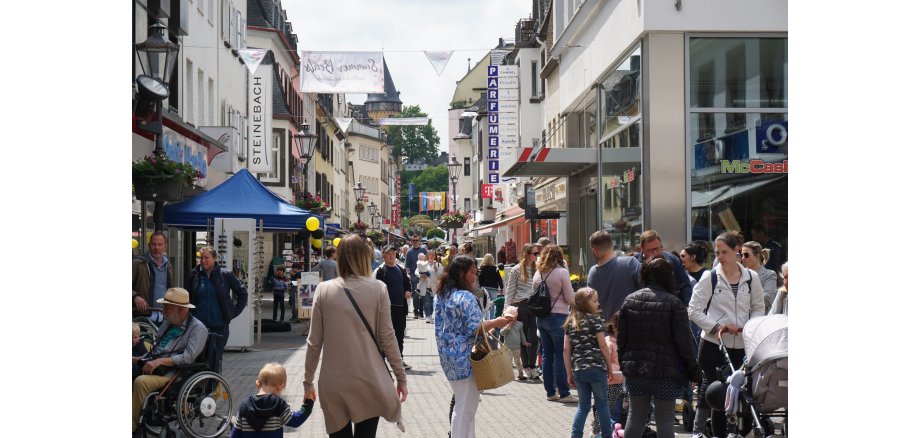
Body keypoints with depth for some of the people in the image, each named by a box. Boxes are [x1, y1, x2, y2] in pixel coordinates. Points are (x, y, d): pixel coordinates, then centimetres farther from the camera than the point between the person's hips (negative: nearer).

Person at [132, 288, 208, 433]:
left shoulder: (197, 328, -5)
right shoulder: (168, 323, 21)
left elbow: (188, 357, -16)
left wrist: (160, 361, -22)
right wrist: (137, 360, 10)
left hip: (171, 374, -8)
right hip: (153, 368, 8)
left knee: (141, 382, -32)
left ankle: (131, 427, -23)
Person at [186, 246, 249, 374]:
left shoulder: (225, 275, 1)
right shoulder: (195, 276, 6)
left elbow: (243, 294, 8)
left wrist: (233, 313, 3)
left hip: (219, 326, -1)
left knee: (216, 359, -1)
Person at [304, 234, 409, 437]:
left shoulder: (324, 290, -1)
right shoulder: (378, 289, -4)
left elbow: (314, 342, 1)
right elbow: (387, 338, -3)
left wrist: (308, 381, 11)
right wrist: (401, 377, 7)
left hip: (333, 383, 1)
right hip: (369, 381, -1)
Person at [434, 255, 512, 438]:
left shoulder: (441, 296, 9)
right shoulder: (466, 297, -17)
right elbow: (474, 328, -20)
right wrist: (495, 322, -10)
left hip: (448, 356, 9)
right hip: (465, 358, -9)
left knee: (460, 405, 20)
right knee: (466, 408, 0)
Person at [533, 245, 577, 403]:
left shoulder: (538, 273, 8)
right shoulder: (562, 272, -10)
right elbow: (570, 298, -9)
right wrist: (575, 296, 11)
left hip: (541, 318, 6)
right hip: (558, 317, -6)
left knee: (547, 355, 11)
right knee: (561, 356, -1)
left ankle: (550, 392, 16)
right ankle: (563, 393, 0)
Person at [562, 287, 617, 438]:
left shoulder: (570, 322, 8)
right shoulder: (595, 320, -5)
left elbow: (566, 350, 6)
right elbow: (603, 345, -6)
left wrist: (569, 374, 11)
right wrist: (610, 368, 3)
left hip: (578, 370, 4)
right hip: (596, 368, -4)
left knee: (583, 406, 12)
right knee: (602, 404, 8)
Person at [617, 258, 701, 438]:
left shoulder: (629, 300, 3)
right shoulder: (674, 303, -12)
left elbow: (621, 337, 8)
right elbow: (683, 341, -12)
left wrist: (623, 362, 19)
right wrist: (693, 370, -3)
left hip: (635, 370, 4)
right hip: (665, 371, -4)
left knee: (635, 416, 14)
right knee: (665, 420, 3)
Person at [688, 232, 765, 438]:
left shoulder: (751, 277, 6)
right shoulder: (710, 277, -2)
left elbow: (758, 309, 13)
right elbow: (694, 310, -4)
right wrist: (716, 326, -16)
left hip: (741, 345, 3)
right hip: (713, 344, -3)